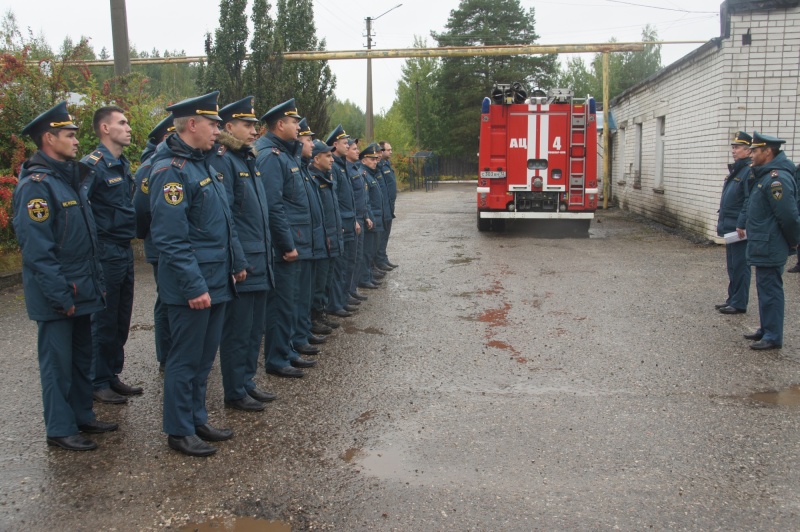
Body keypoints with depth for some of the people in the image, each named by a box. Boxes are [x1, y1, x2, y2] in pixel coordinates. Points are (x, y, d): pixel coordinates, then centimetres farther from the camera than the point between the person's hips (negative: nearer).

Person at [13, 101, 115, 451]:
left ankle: (82, 416, 30)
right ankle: (60, 429, 15)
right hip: (56, 296, -9)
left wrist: (96, 281, 14)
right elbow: (36, 249, -20)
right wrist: (61, 295, -19)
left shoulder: (71, 177, 12)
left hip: (81, 290, 9)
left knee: (81, 356, 17)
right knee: (57, 360, 3)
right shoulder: (36, 184, -16)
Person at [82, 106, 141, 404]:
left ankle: (113, 375, 28)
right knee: (104, 321, 2)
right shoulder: (92, 165, -14)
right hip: (106, 253, -8)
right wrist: (92, 242, -17)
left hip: (125, 251, 8)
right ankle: (99, 383, 15)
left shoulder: (123, 164, 13)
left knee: (121, 320, 15)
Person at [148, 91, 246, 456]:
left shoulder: (203, 163, 14)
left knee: (204, 357, 17)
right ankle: (179, 431, 18)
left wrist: (235, 263, 19)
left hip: (216, 281, 9)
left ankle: (197, 419, 31)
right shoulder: (171, 170, -16)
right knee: (186, 358, 4)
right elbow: (171, 238, -22)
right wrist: (194, 286, -23)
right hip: (192, 286, -9)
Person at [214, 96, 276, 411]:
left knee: (255, 328, 17)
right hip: (242, 264, -9)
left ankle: (246, 382, 29)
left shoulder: (249, 159, 15)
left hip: (260, 262, 9)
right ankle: (235, 393, 14)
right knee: (238, 331, 2)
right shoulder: (222, 161, -13)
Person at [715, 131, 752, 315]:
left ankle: (739, 303, 5)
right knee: (732, 266, 15)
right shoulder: (735, 170, 16)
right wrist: (722, 223, 19)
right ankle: (732, 299, 24)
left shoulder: (750, 171, -15)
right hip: (730, 228, 10)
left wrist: (741, 225, -22)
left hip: (740, 230, -10)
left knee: (740, 266, -2)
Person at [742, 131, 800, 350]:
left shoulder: (777, 178, -21)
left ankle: (773, 337, 4)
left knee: (770, 291, -4)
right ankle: (767, 329, 29)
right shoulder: (766, 175, 12)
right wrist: (750, 229, 19)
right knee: (765, 289, 18)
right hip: (763, 247, 11)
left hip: (769, 249, -11)